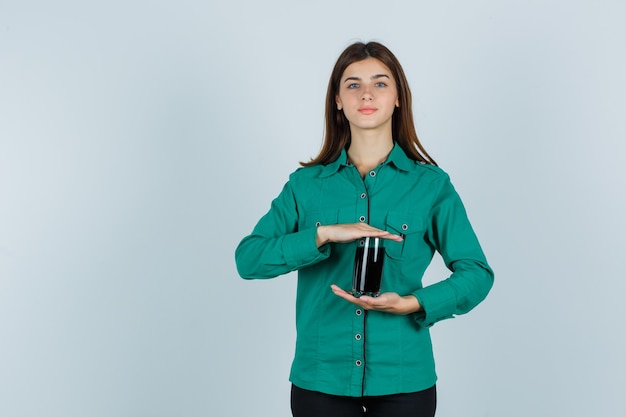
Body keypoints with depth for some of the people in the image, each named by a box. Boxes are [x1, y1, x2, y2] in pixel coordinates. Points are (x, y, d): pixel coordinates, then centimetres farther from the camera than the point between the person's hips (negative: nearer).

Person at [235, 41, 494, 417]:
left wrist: (411, 303, -17)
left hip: (403, 379, 0)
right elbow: (248, 259, -7)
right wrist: (324, 235, -20)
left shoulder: (431, 184, -1)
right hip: (320, 378, 1)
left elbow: (476, 273, -1)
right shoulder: (306, 184, 2)